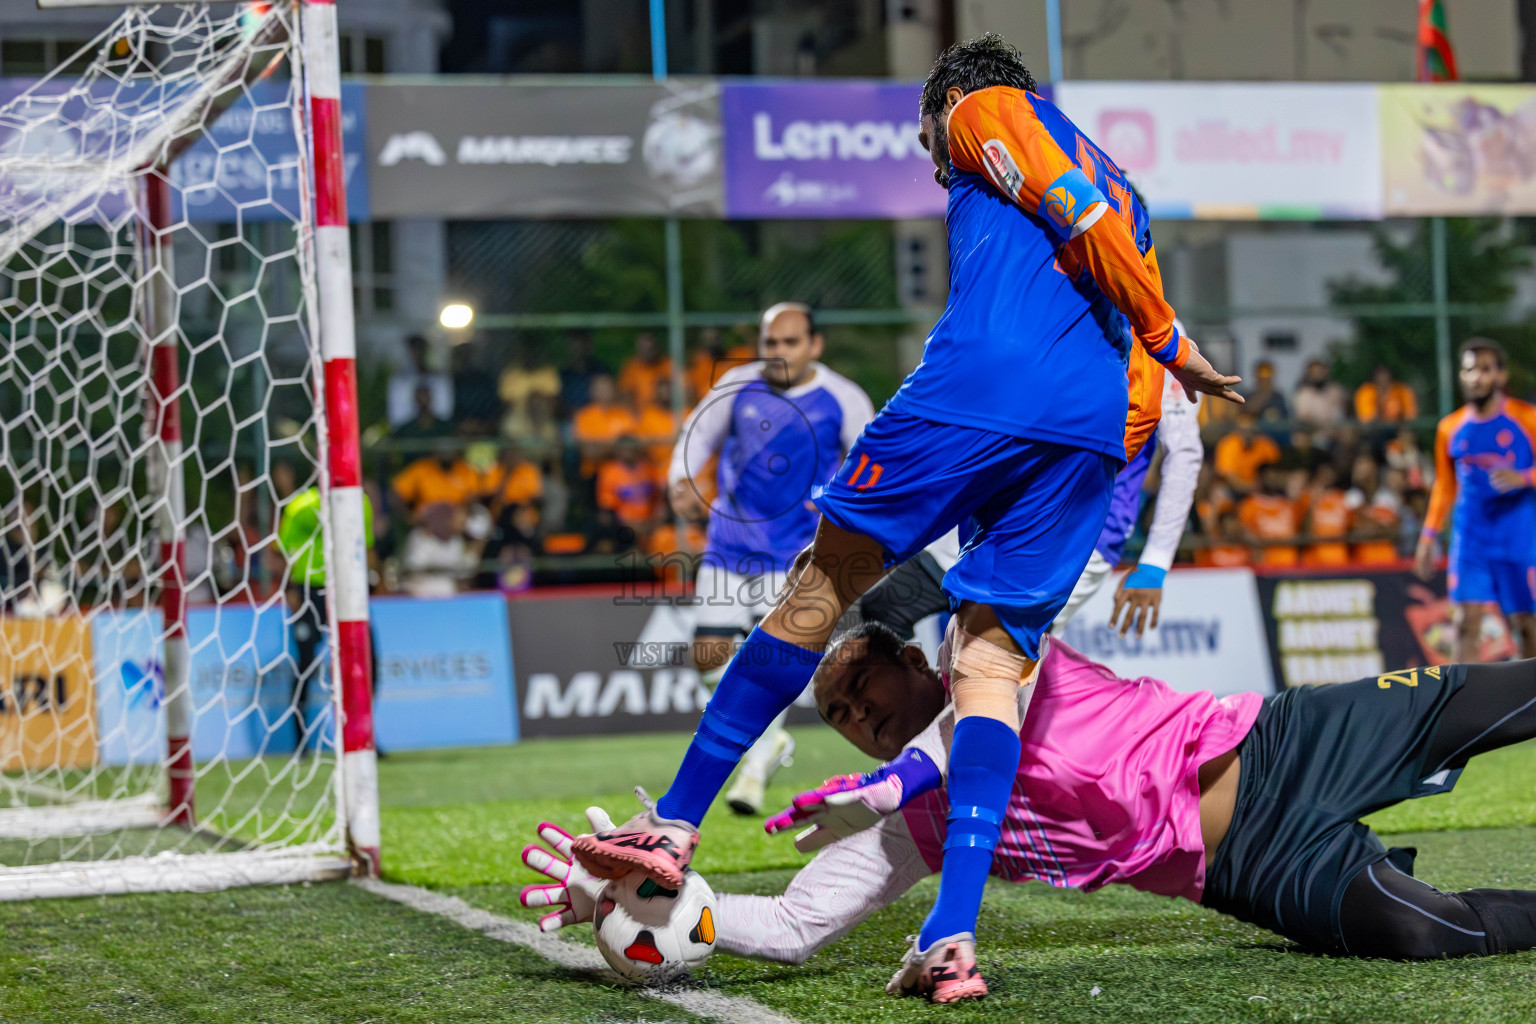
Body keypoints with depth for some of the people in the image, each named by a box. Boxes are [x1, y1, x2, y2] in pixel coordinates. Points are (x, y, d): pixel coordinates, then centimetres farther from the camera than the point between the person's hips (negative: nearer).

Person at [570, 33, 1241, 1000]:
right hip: (1098, 431, 6)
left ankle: (677, 823, 8)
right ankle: (953, 936, -15)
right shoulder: (1118, 184, 36)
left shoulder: (986, 111, 16)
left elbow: (1076, 211, -2)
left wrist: (1169, 342, 4)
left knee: (821, 589, 4)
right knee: (994, 659, 1)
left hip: (980, 387, -6)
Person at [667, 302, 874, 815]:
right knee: (710, 656, -1)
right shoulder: (737, 386, 0)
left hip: (795, 550, -3)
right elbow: (699, 434, 13)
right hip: (729, 543, 3)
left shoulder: (843, 400, -5)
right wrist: (681, 482, -5)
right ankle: (771, 737, 24)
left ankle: (755, 770, -5)